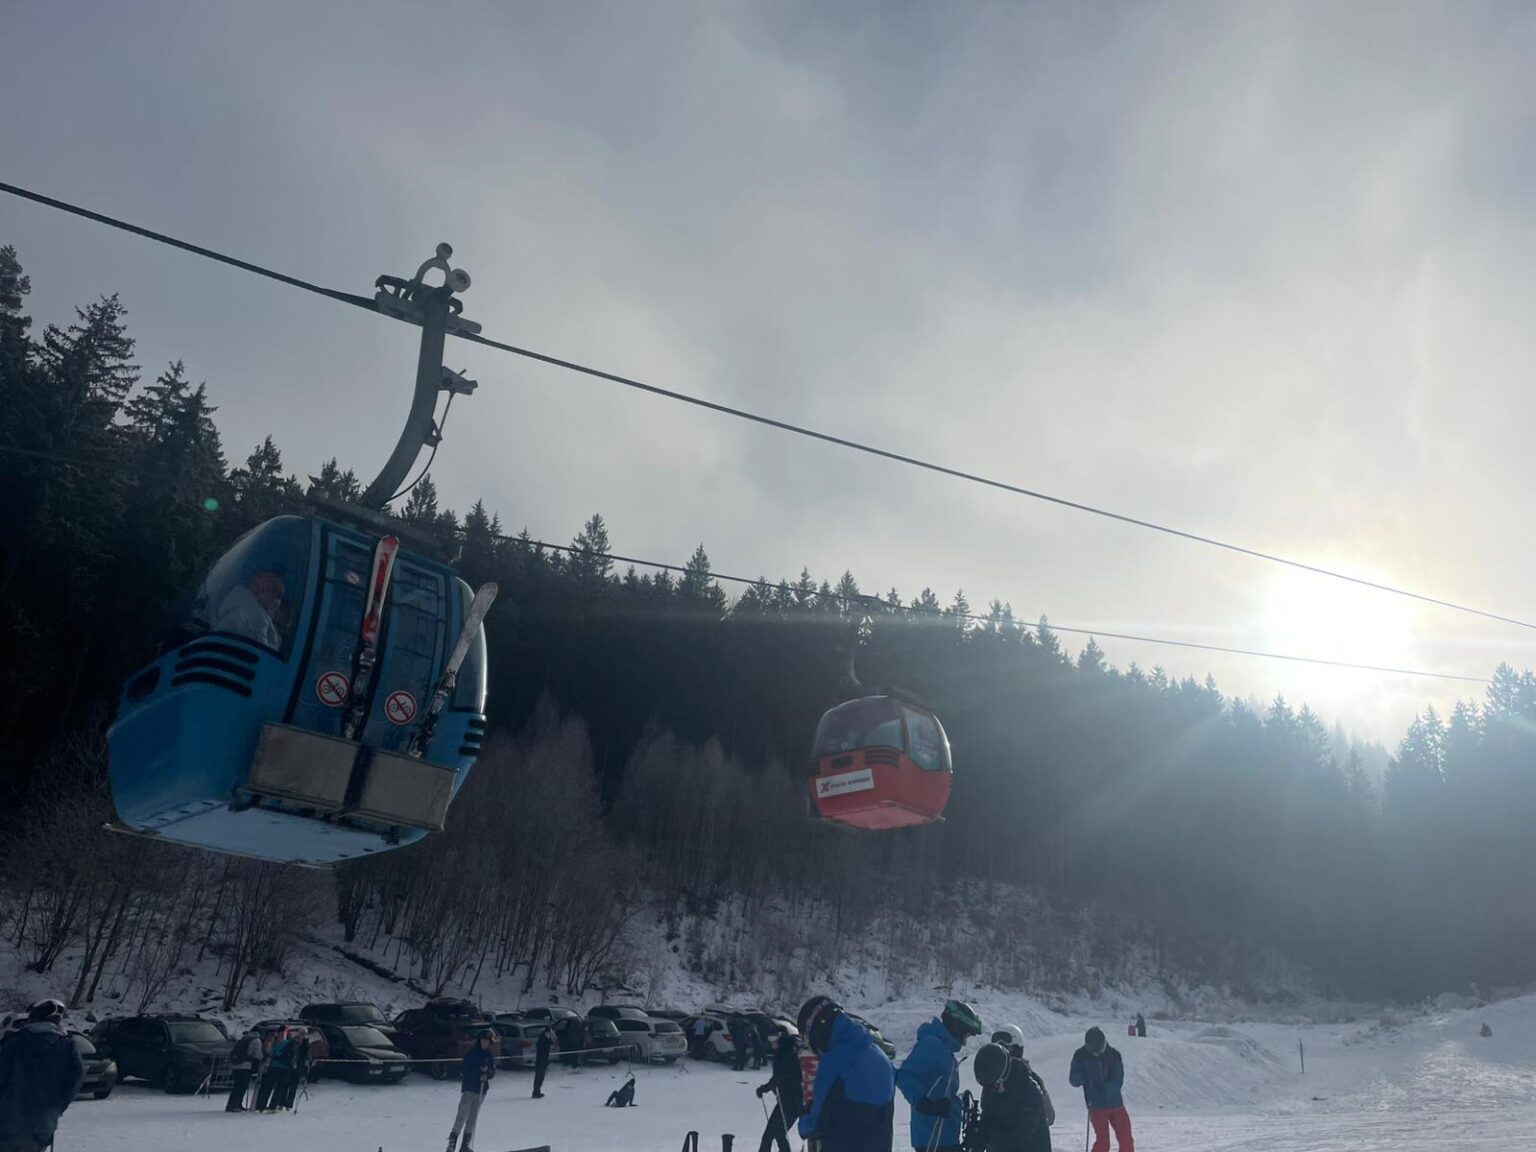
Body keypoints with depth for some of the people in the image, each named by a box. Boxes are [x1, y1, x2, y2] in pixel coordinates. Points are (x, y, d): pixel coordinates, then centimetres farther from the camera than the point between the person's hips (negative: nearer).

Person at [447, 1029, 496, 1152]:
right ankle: (452, 1140, -1)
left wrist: (487, 1074, -12)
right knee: (463, 1115, -12)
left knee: (473, 1118, 8)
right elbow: (463, 1069, -11)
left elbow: (493, 1070, 9)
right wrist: (480, 1070, -15)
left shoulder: (489, 1056, 8)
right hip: (469, 1088, -5)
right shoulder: (471, 1053, -7)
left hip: (481, 1089, 5)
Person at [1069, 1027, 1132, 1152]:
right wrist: (1084, 1077, -24)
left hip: (1116, 1103, 3)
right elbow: (1074, 1080, -3)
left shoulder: (1113, 1055, -3)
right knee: (1103, 1141, -9)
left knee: (1126, 1139, 7)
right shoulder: (1081, 1056, -6)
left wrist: (1106, 1089, -24)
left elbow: (1118, 1079, -8)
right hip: (1097, 1105, -2)